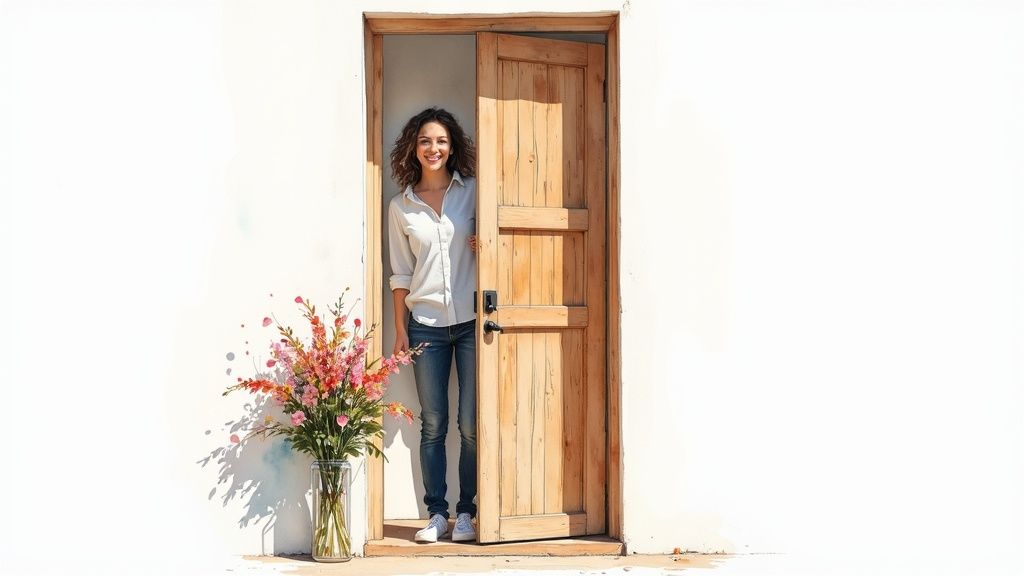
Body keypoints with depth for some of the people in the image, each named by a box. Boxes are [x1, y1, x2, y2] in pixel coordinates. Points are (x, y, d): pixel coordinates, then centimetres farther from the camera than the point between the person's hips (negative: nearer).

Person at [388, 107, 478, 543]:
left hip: (472, 321, -1)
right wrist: (400, 330, 7)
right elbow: (400, 273, 10)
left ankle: (466, 512, 13)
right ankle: (436, 513, 16)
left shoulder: (473, 191, 4)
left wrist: (486, 245, -12)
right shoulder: (401, 206, 9)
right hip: (426, 324, 1)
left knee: (472, 424, 0)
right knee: (432, 425, 5)